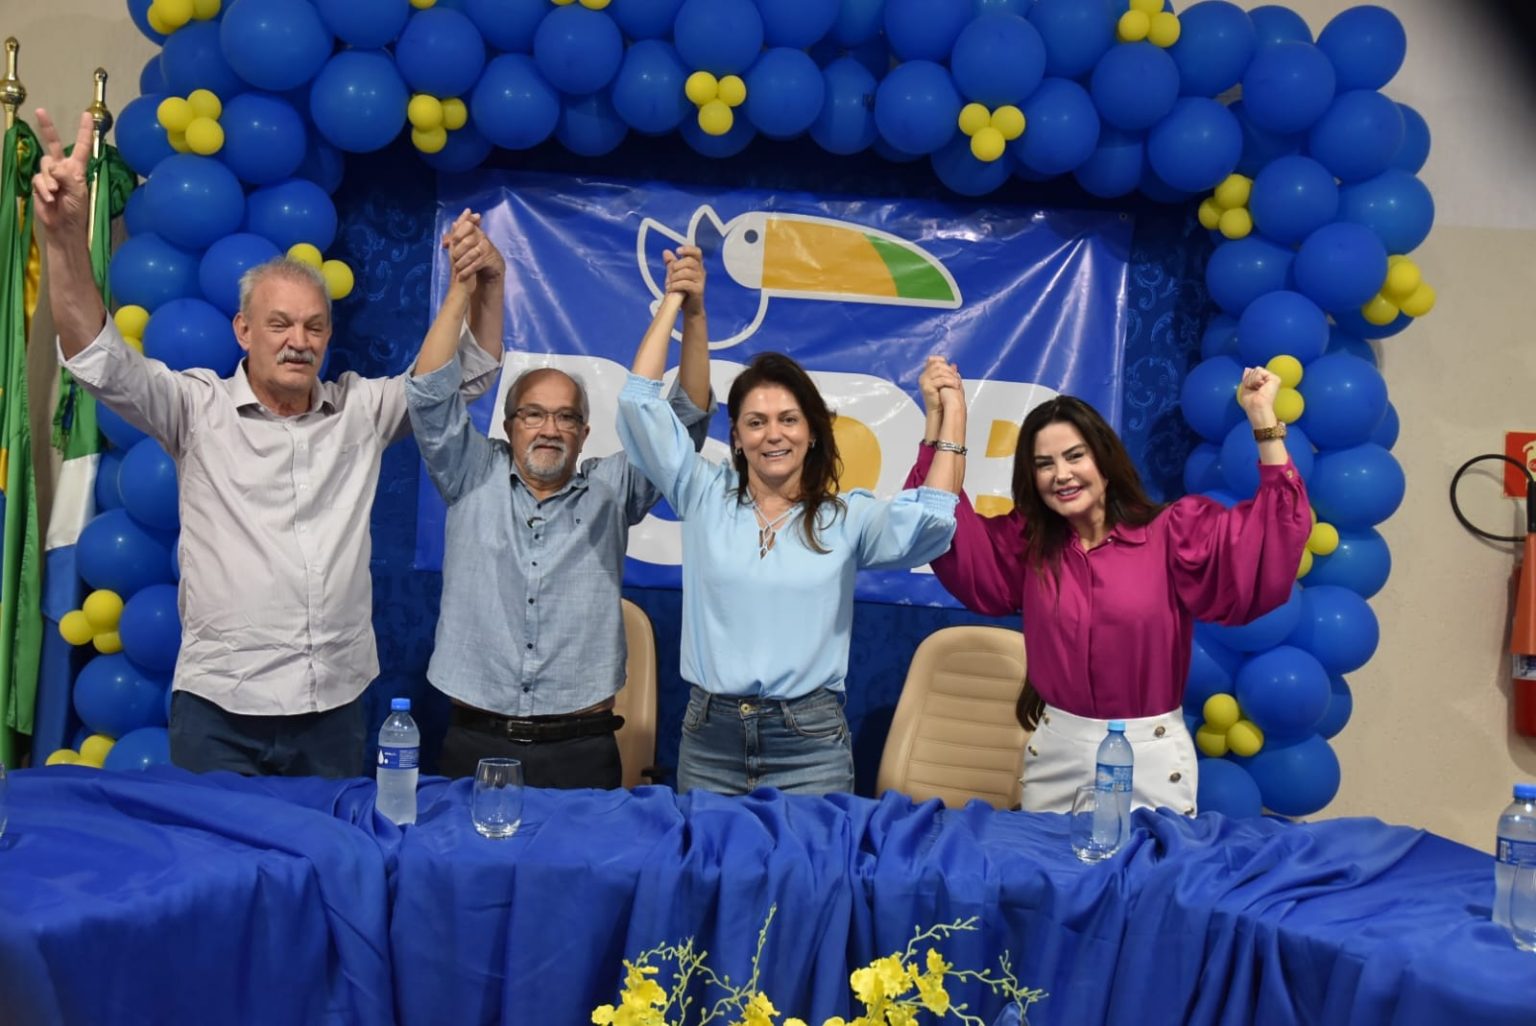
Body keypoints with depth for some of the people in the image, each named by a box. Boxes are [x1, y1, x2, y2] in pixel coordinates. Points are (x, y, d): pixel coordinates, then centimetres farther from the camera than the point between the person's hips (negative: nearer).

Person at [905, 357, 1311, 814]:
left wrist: (1264, 421, -23)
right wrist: (938, 419, -12)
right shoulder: (1025, 544, 3)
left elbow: (1272, 541, -17)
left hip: (1152, 757, -3)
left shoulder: (1172, 532, -7)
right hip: (1056, 754, 3)